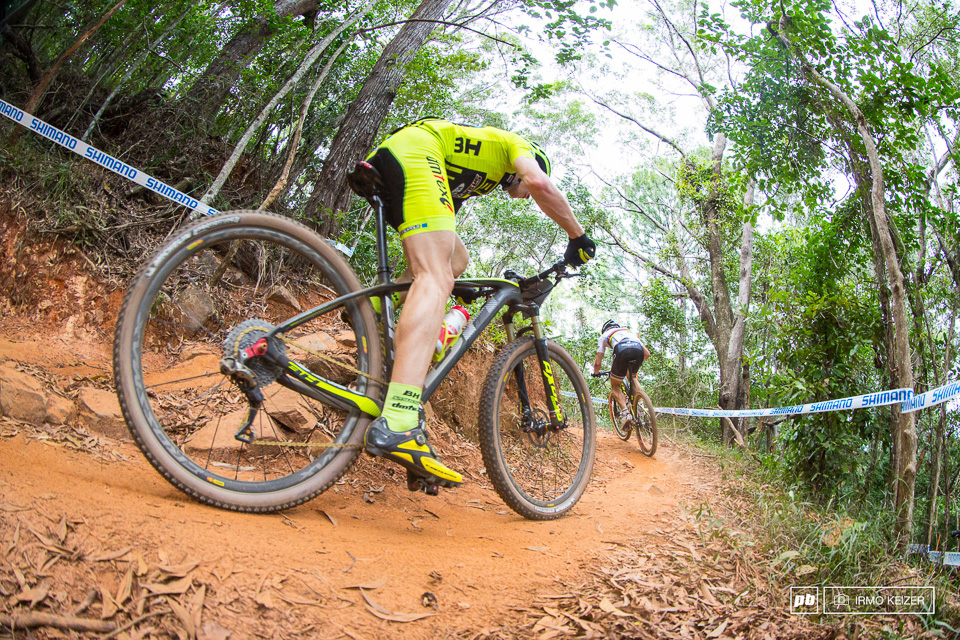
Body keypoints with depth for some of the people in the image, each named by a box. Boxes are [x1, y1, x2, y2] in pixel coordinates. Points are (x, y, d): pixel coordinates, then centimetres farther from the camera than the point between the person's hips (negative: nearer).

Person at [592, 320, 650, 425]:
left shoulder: (604, 335, 33)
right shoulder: (629, 331, 42)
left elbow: (597, 362, 27)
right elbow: (647, 354, 38)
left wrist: (596, 373, 49)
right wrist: (636, 364, 57)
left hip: (622, 351, -3)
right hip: (638, 350, 4)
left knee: (615, 386, 19)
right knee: (632, 377, 34)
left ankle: (625, 413, 1)